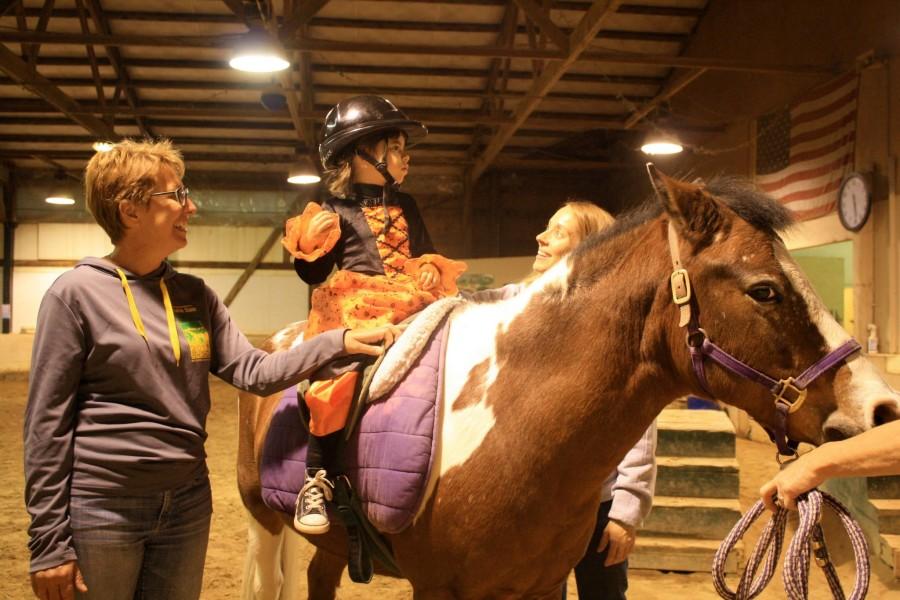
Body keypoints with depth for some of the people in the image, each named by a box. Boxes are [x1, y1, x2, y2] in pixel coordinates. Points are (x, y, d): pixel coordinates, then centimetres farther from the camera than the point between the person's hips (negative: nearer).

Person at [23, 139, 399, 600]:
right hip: (102, 509, -5)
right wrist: (48, 544, -11)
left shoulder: (195, 296, 7)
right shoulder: (75, 293, -9)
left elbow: (252, 371, 2)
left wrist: (338, 343, -10)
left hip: (188, 505, 5)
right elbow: (47, 424, -9)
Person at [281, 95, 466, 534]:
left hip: (410, 305, 6)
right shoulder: (336, 211, 6)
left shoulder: (405, 207, 22)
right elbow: (313, 274, 4)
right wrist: (310, 248, -17)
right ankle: (317, 479, -21)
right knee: (340, 370, -28)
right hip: (355, 307, -5)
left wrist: (431, 271, 4)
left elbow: (425, 254, 28)